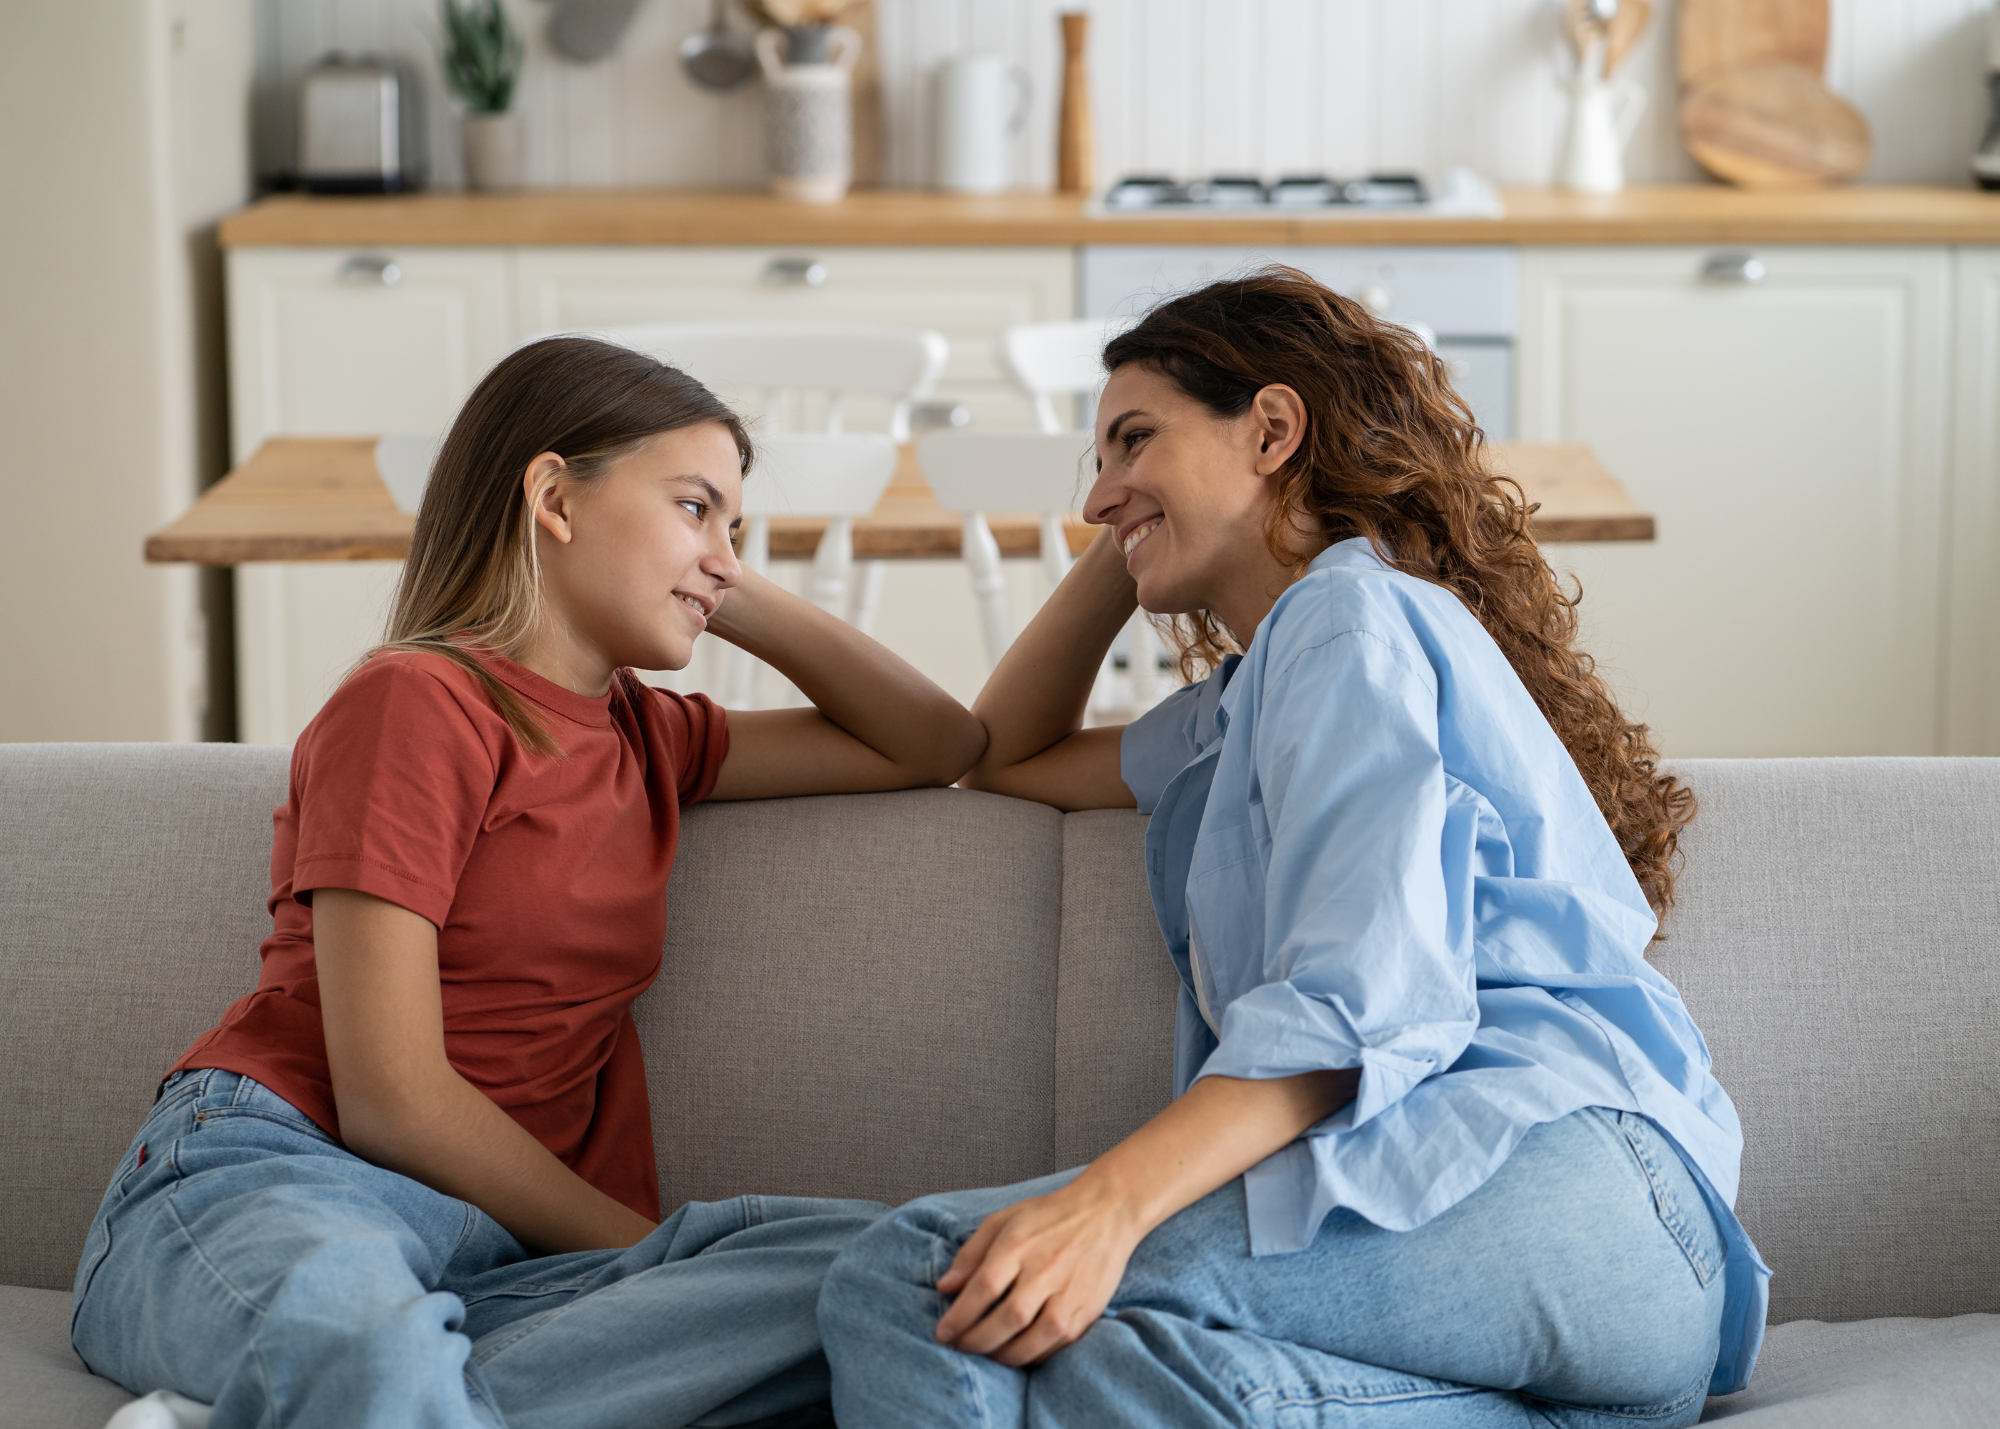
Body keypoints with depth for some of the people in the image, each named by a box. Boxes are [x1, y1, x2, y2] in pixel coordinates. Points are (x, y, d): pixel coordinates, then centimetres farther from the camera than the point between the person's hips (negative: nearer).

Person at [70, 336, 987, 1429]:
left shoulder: (645, 738, 24)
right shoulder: (418, 703, -1)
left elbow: (941, 746, 32)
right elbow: (390, 1098, -9)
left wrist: (737, 600, 23)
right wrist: (655, 1254, -4)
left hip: (499, 1249, 9)